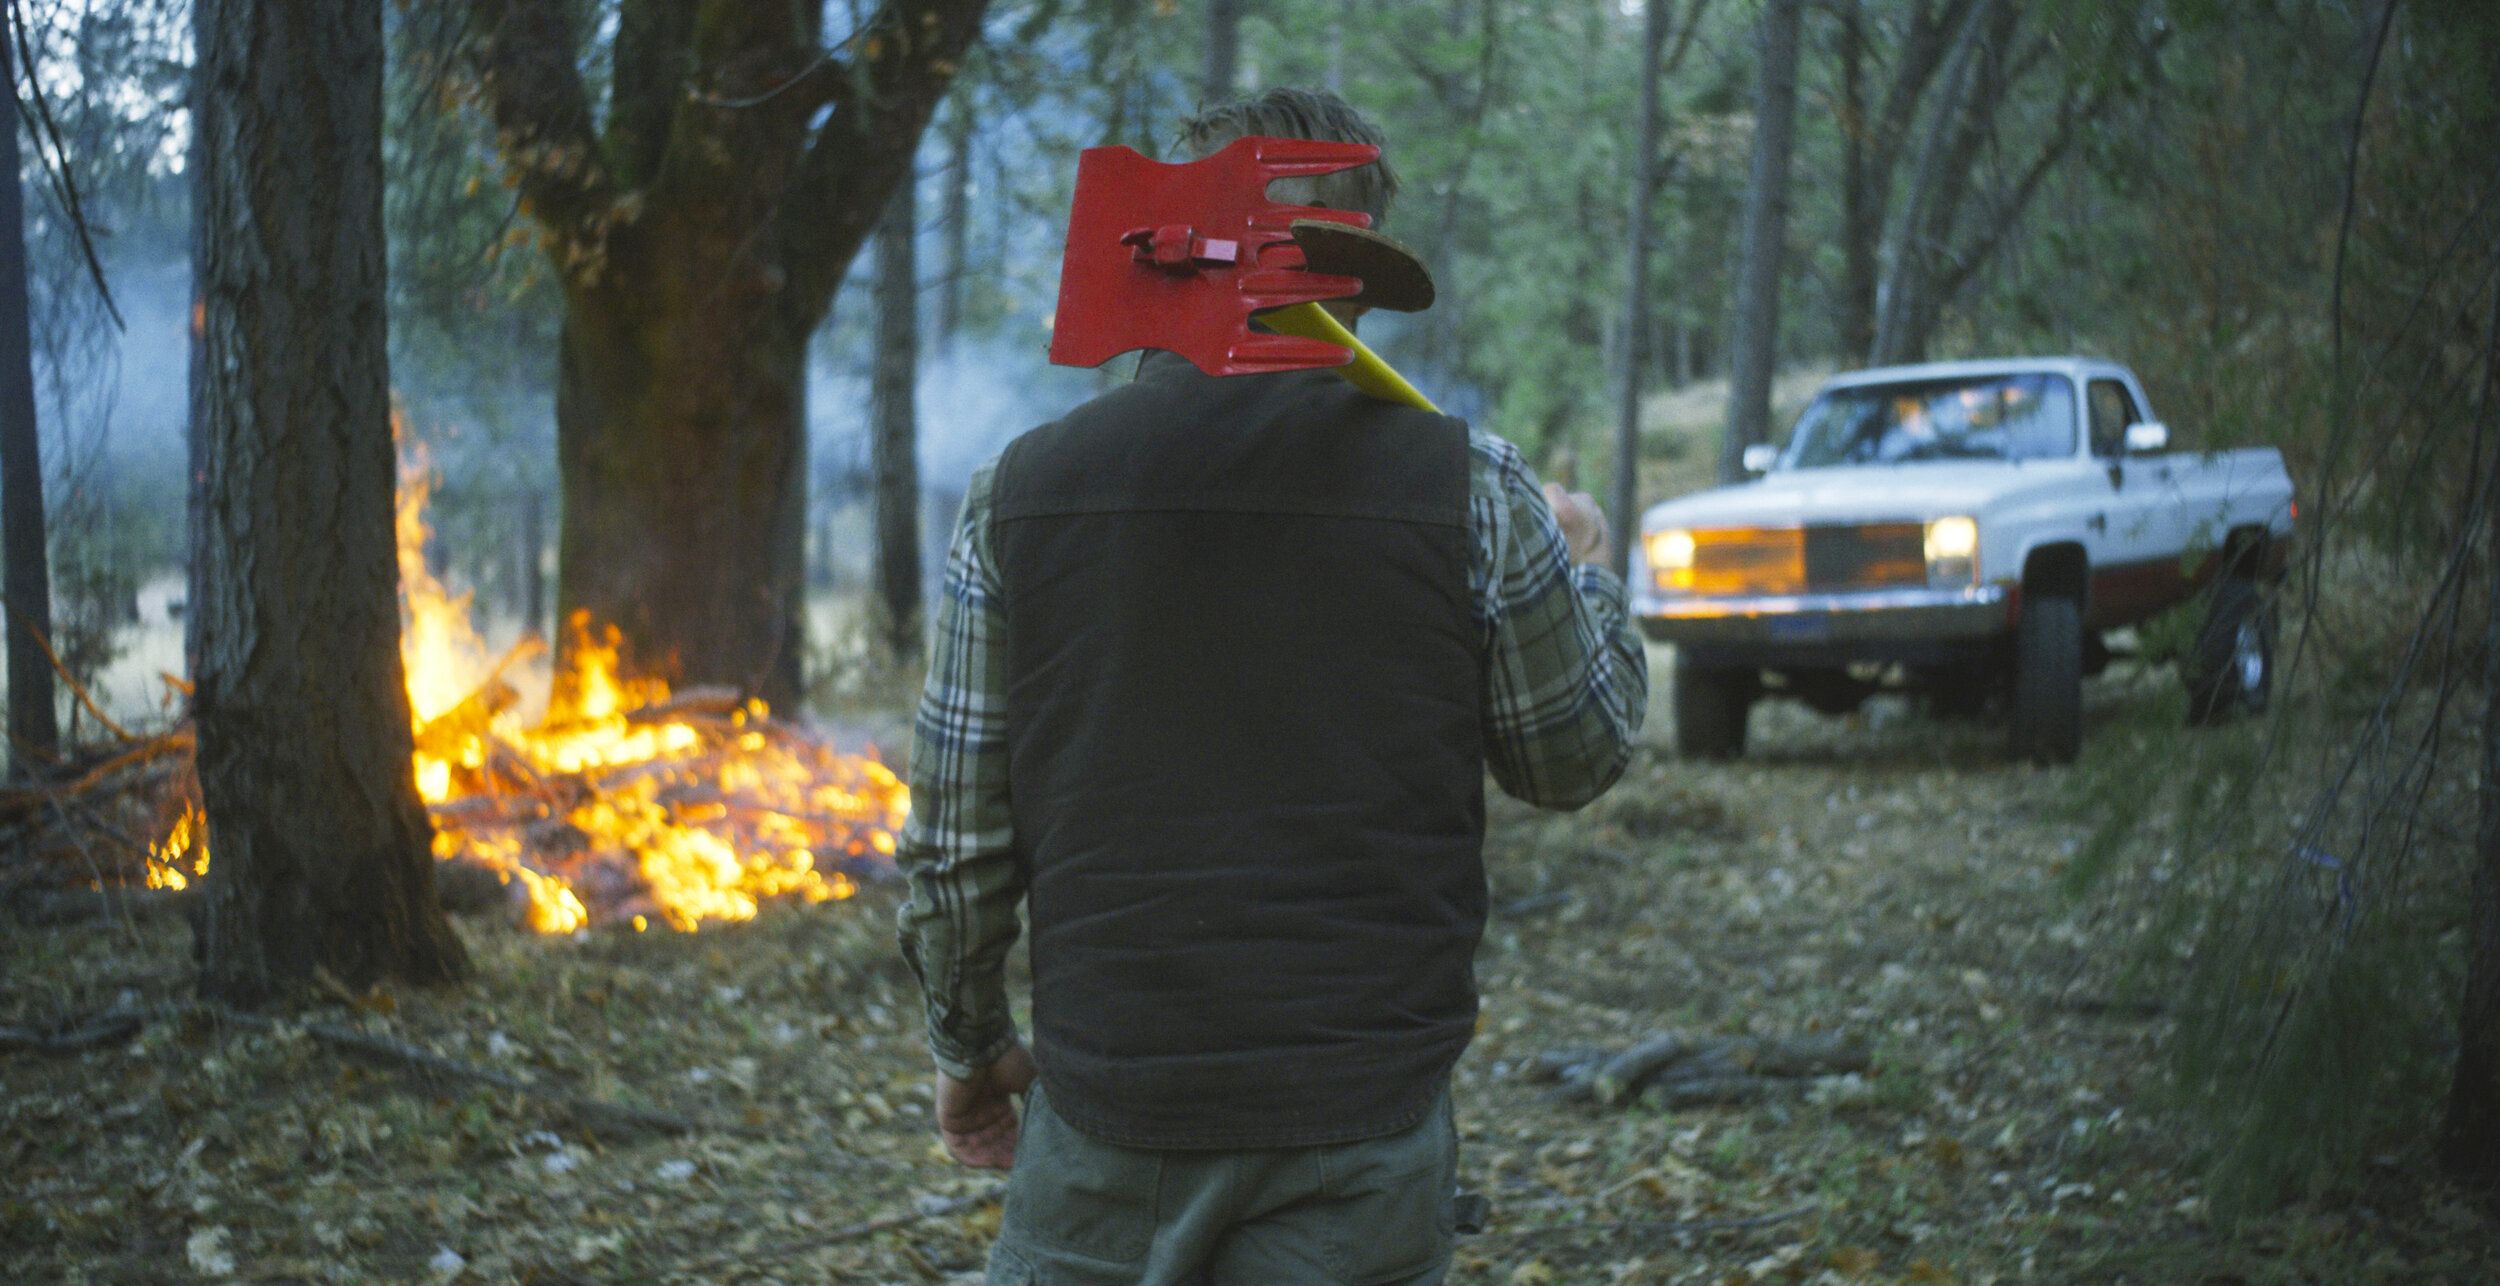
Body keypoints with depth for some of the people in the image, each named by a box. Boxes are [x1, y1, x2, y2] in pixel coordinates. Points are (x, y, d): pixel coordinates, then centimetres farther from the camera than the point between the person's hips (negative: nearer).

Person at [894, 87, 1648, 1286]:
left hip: (1105, 1110, 1)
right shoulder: (1468, 488, -7)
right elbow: (1578, 752, 7)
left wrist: (970, 1042, 19)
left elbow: (954, 837, 3)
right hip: (1359, 1136, -1)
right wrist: (1581, 568, 26)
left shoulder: (1019, 489, -2)